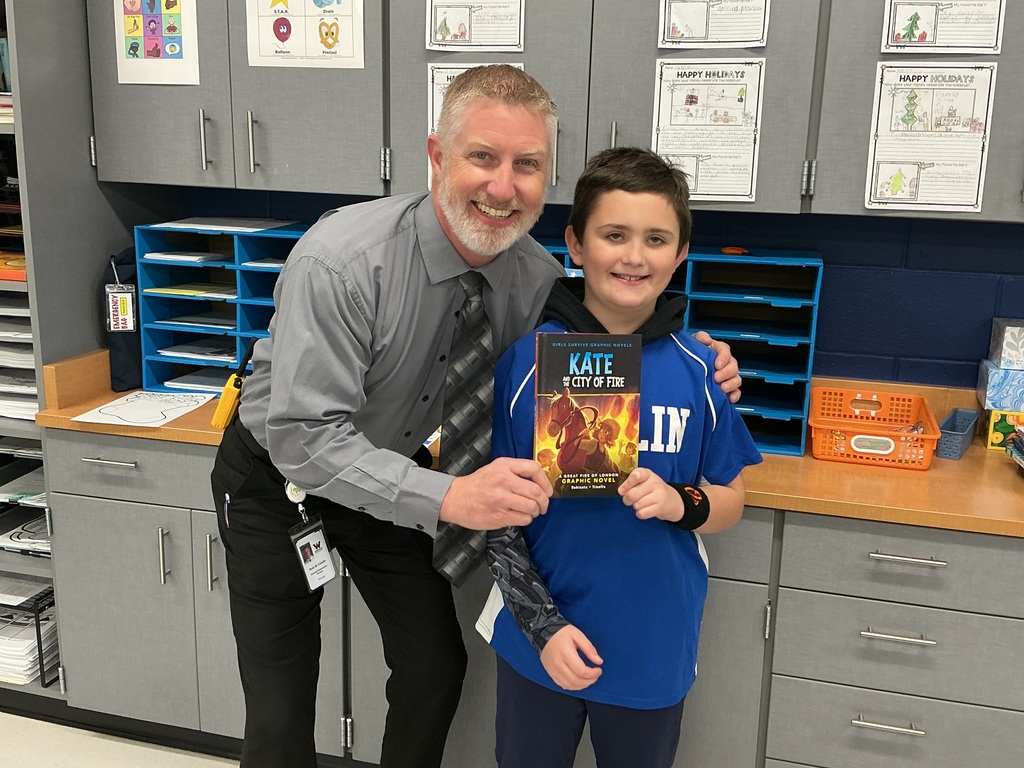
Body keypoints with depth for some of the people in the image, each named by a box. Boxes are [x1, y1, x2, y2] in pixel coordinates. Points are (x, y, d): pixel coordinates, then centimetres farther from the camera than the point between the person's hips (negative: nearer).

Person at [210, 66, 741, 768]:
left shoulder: (537, 277, -15)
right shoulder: (340, 261, -33)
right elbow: (303, 435, -35)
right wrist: (446, 498, -48)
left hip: (391, 474, 5)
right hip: (278, 476, -4)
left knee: (438, 672, 9)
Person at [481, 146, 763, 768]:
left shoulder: (701, 368, -7)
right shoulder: (524, 356, -11)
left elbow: (731, 501, 3)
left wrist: (679, 503, -18)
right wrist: (543, 625, -13)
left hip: (654, 645, 1)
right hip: (537, 642, -1)